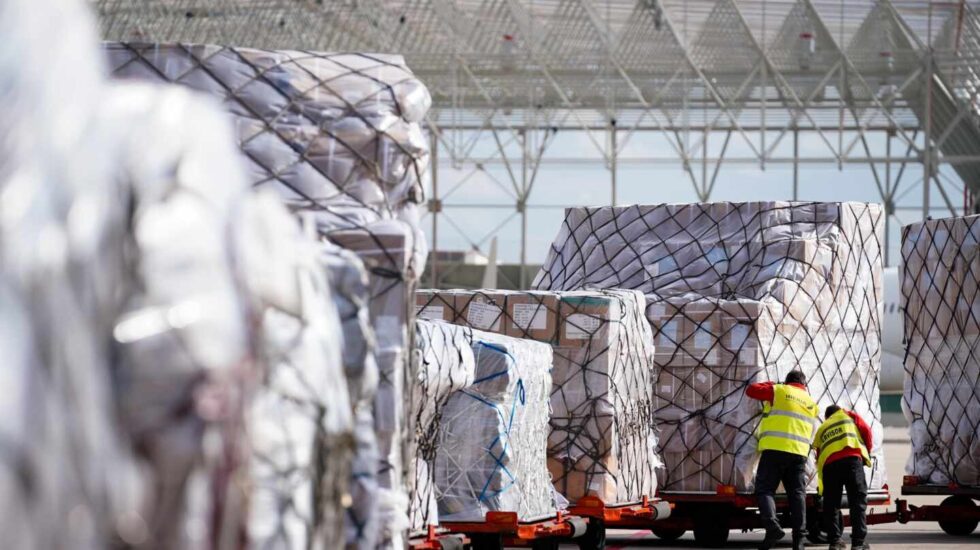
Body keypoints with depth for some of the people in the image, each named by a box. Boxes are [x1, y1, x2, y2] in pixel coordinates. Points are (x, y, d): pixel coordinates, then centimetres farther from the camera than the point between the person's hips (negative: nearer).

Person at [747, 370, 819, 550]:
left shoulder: (778, 391, 5)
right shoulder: (811, 403, 20)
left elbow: (751, 390, 12)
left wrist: (769, 385, 26)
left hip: (774, 449, -4)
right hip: (799, 453, 4)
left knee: (765, 489, -1)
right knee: (797, 494, 6)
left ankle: (772, 525, -24)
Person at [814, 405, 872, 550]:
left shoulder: (821, 429, 33)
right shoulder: (849, 415, 27)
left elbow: (818, 457, 30)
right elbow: (865, 430, 12)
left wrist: (821, 485, 37)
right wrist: (867, 453, 24)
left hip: (829, 463, 3)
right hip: (852, 458, -3)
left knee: (831, 504, 11)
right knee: (858, 501, -2)